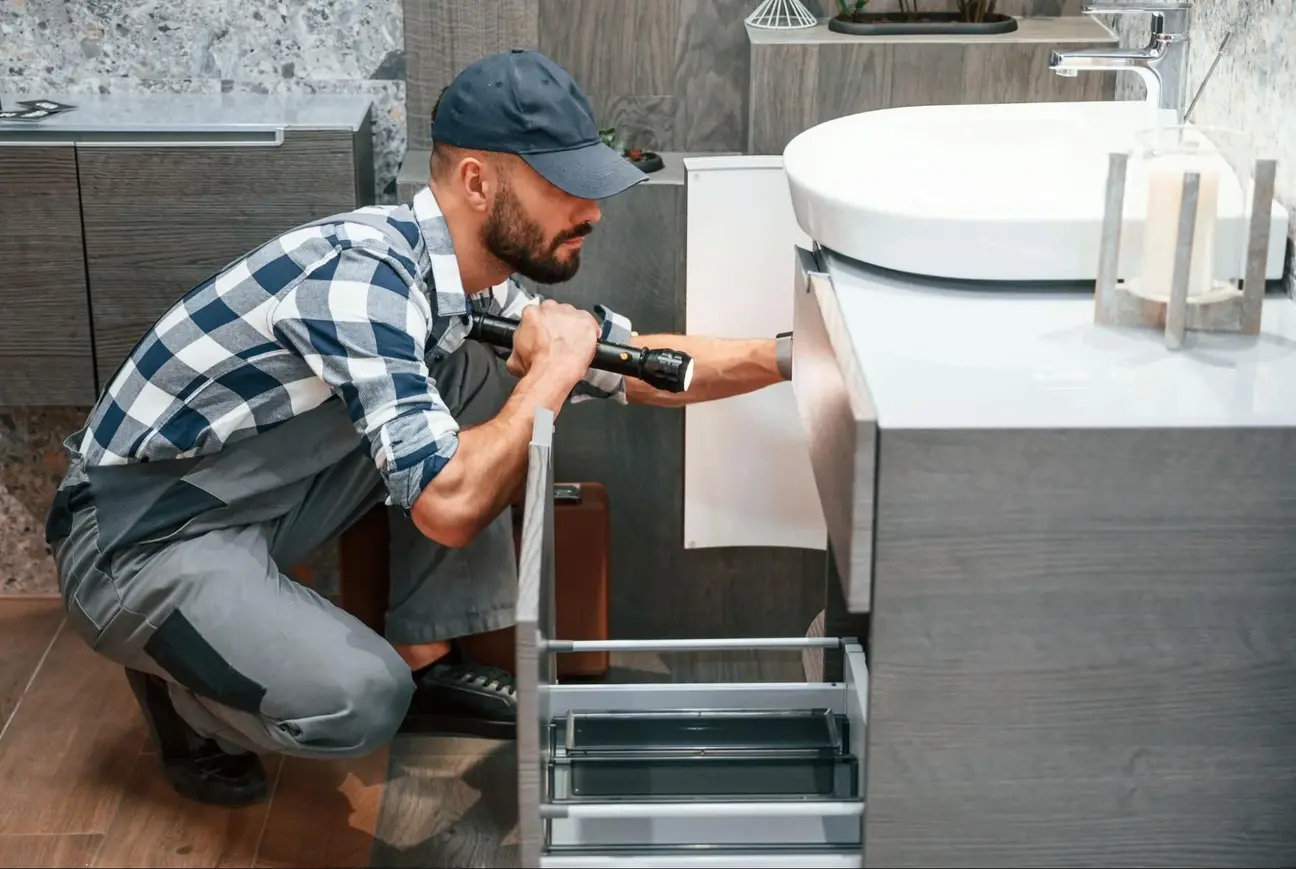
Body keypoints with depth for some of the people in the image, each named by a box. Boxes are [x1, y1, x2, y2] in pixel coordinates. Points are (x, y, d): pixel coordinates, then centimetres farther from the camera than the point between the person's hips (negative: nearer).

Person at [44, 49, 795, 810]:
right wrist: (555, 368, -23)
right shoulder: (363, 274, -30)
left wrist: (787, 357, 3)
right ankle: (182, 682, 5)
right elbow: (449, 506, -37)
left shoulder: (475, 280, -3)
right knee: (361, 700, -28)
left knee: (480, 378, -1)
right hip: (141, 541, -8)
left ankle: (426, 664, 8)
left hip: (257, 504, 8)